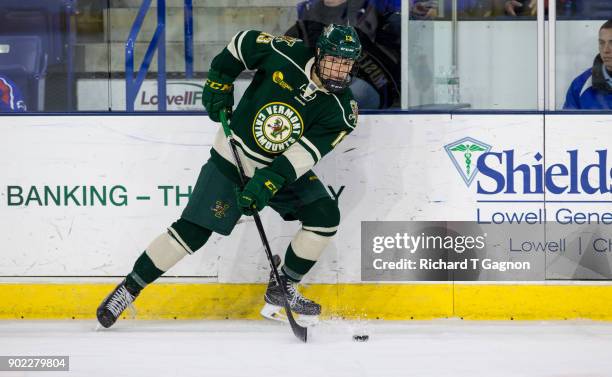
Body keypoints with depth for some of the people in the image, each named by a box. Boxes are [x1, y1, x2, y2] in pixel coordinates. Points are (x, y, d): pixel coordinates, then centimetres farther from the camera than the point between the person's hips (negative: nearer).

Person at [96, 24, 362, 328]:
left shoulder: (342, 110, -18)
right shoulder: (286, 54, -21)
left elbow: (302, 155, -25)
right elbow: (242, 42, -1)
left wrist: (268, 182, -36)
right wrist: (219, 83, -2)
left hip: (285, 168, 3)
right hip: (234, 156, -3)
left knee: (325, 217, -15)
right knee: (193, 232, -9)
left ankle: (282, 291, 1)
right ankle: (129, 289, 3)